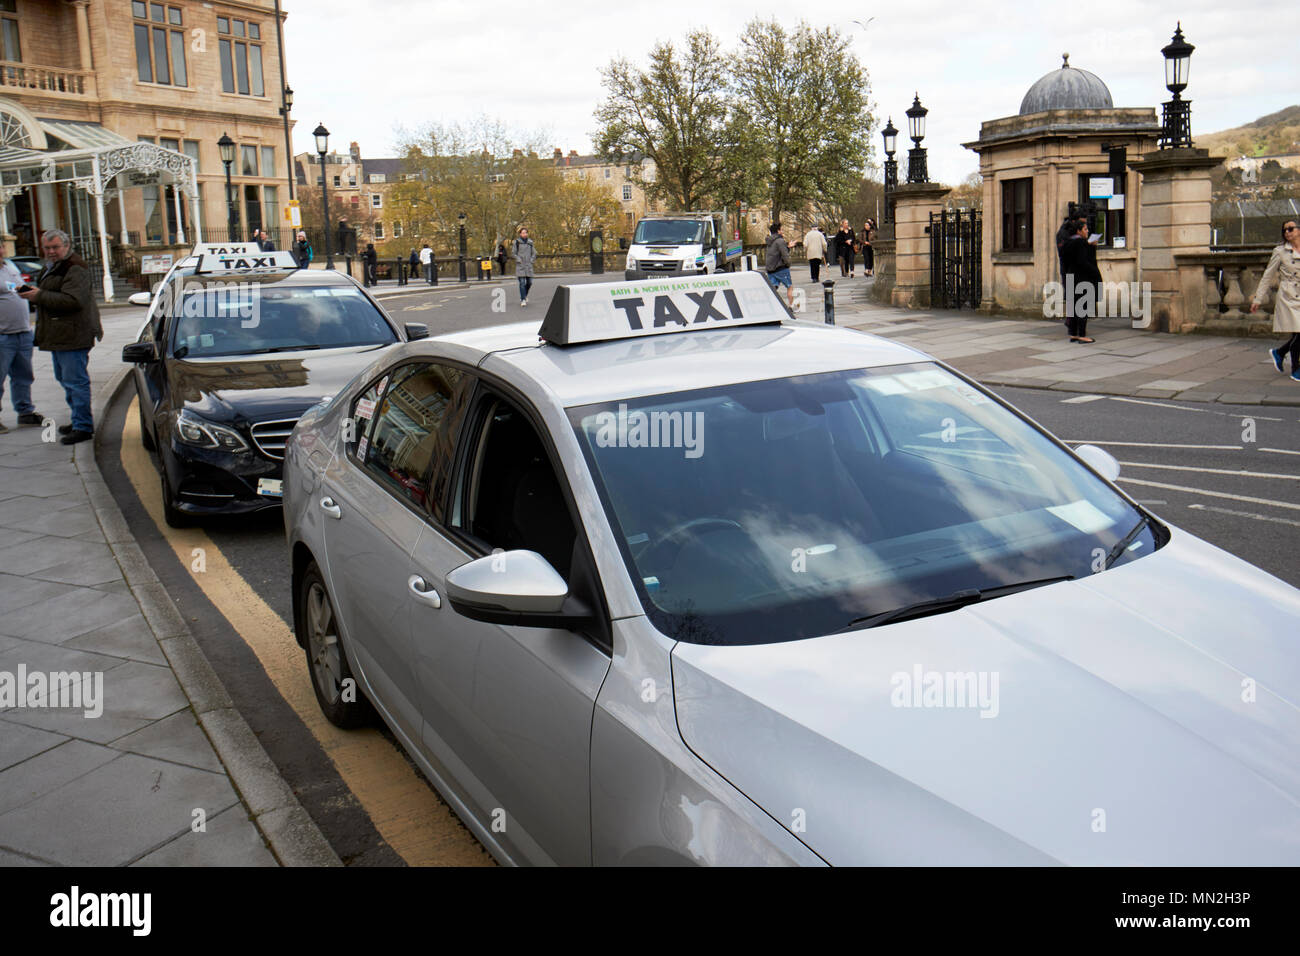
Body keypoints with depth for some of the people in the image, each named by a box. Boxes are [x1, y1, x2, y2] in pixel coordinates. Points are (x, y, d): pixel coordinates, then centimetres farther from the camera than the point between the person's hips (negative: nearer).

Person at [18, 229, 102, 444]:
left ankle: (83, 427, -6)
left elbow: (73, 300, -26)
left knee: (75, 381, -10)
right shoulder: (51, 268, 20)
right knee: (65, 379, 17)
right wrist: (31, 292, 13)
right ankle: (79, 421, 26)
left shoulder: (75, 270, -15)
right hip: (58, 336, 11)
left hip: (73, 336, -11)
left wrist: (39, 296, -21)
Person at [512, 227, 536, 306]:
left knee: (529, 282, 4)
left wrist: (531, 260, 6)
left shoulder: (530, 242, 9)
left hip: (528, 265, 4)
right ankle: (523, 300, -8)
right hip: (520, 266, -4)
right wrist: (519, 261, -7)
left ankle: (524, 295, 31)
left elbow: (534, 253, 17)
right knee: (522, 282, -10)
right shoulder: (517, 242, -1)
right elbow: (514, 253, 1)